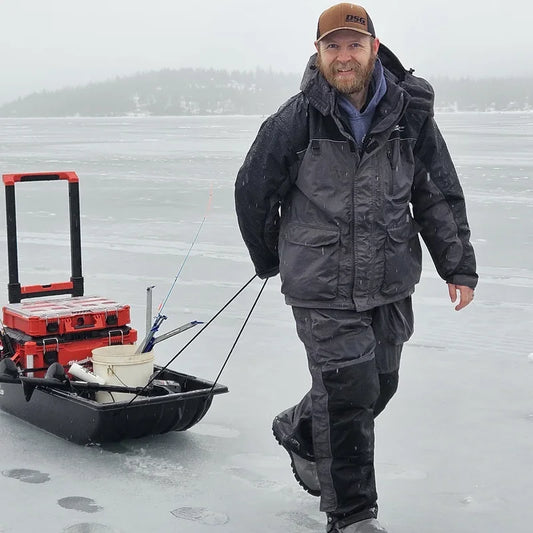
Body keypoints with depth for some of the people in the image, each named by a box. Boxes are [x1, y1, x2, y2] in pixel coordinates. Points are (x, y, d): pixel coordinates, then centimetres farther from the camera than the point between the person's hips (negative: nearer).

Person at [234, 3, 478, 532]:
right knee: (349, 391, -7)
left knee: (379, 384, 17)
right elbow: (253, 191, 3)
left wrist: (459, 265, 2)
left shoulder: (410, 112, -1)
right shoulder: (296, 120, -10)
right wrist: (269, 260, 13)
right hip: (323, 290, -4)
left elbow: (439, 193, 7)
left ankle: (298, 432, 45)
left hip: (392, 287, 5)